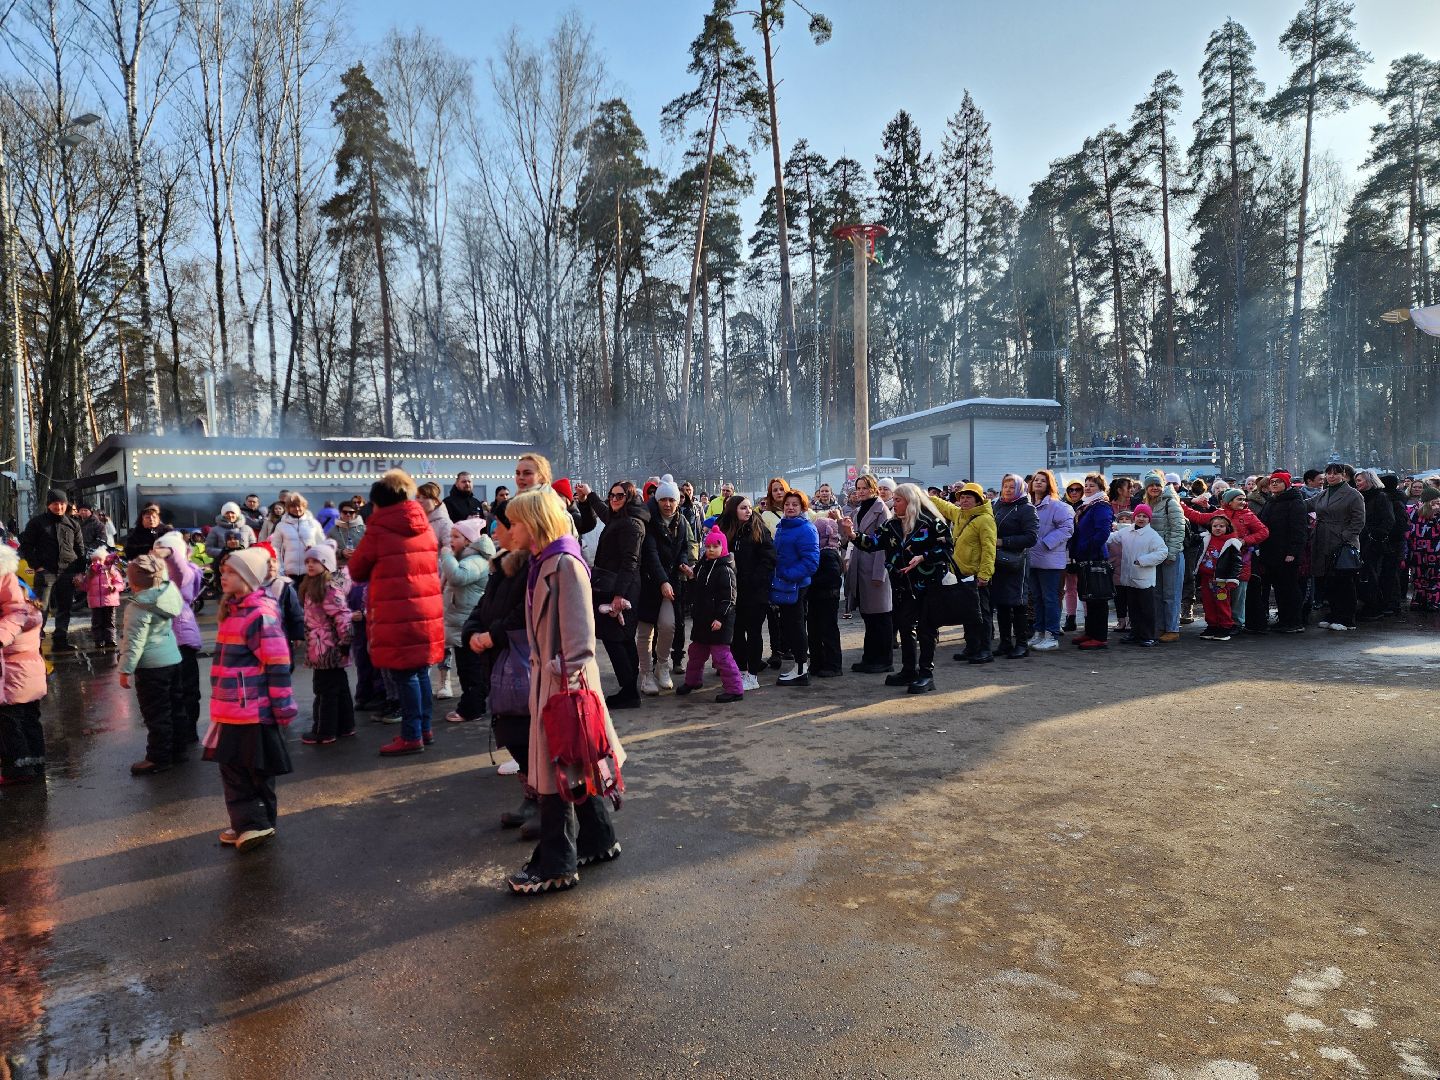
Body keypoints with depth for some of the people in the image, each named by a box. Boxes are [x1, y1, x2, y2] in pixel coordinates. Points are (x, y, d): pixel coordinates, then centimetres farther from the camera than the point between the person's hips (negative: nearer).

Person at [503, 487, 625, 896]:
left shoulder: (566, 564, -17)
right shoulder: (542, 563, 11)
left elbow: (579, 630, -20)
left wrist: (570, 680, -22)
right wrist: (540, 672, 14)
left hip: (566, 679, -9)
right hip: (547, 677, 9)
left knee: (557, 769, -1)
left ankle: (557, 865, 9)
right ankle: (598, 840, 30)